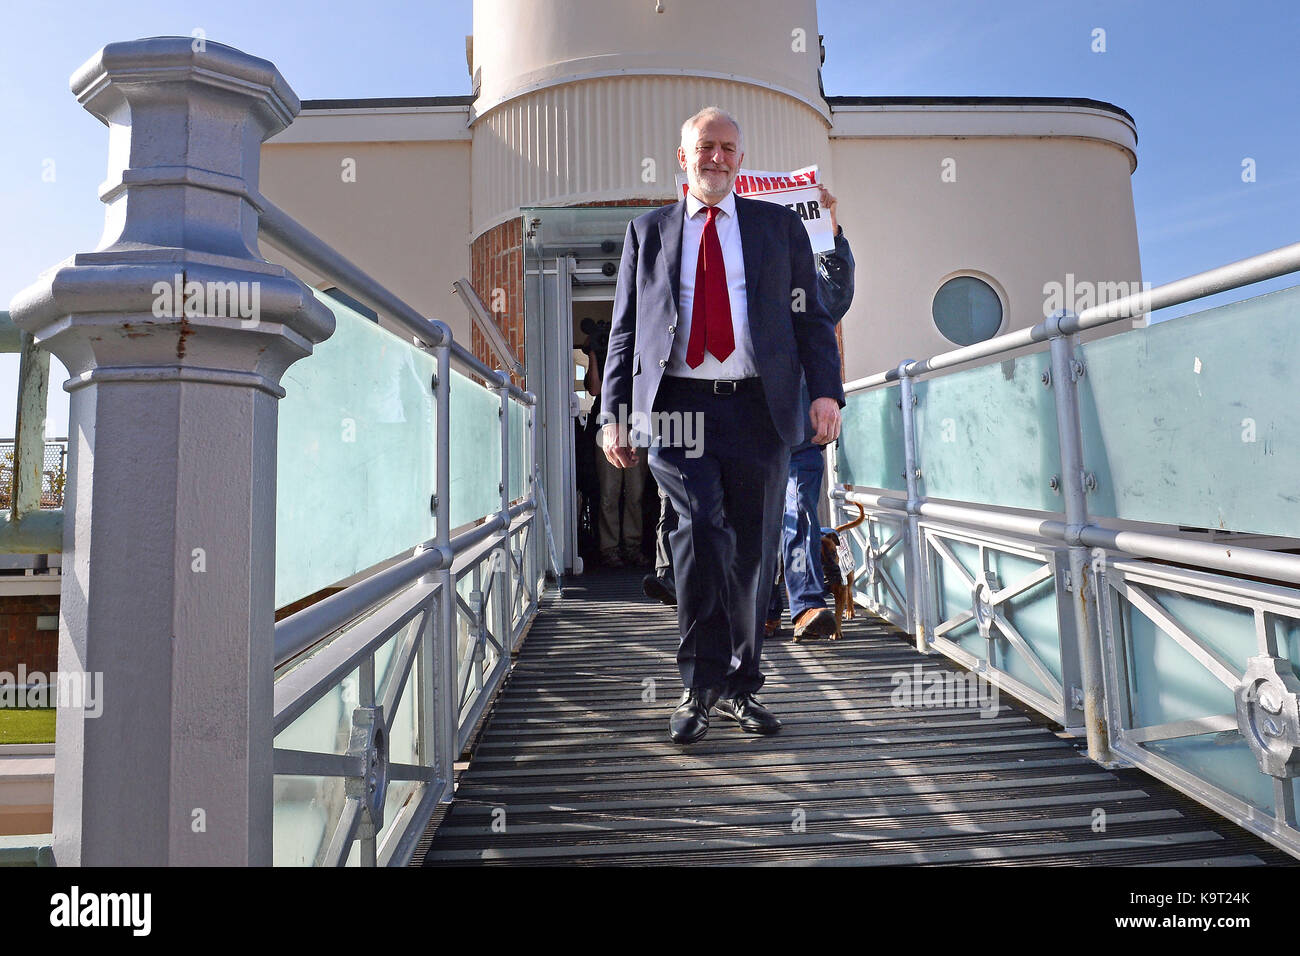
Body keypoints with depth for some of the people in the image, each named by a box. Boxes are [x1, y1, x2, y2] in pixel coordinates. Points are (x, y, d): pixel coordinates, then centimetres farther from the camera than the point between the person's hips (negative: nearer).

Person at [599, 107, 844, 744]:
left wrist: (825, 391, -6)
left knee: (752, 552, 4)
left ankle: (741, 687, 21)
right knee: (700, 530, -20)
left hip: (758, 410, 1)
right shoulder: (647, 231, 17)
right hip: (676, 405, -1)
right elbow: (624, 328, 13)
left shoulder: (780, 226, 16)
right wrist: (615, 413, 3)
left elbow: (811, 317, 10)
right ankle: (698, 686, -1)